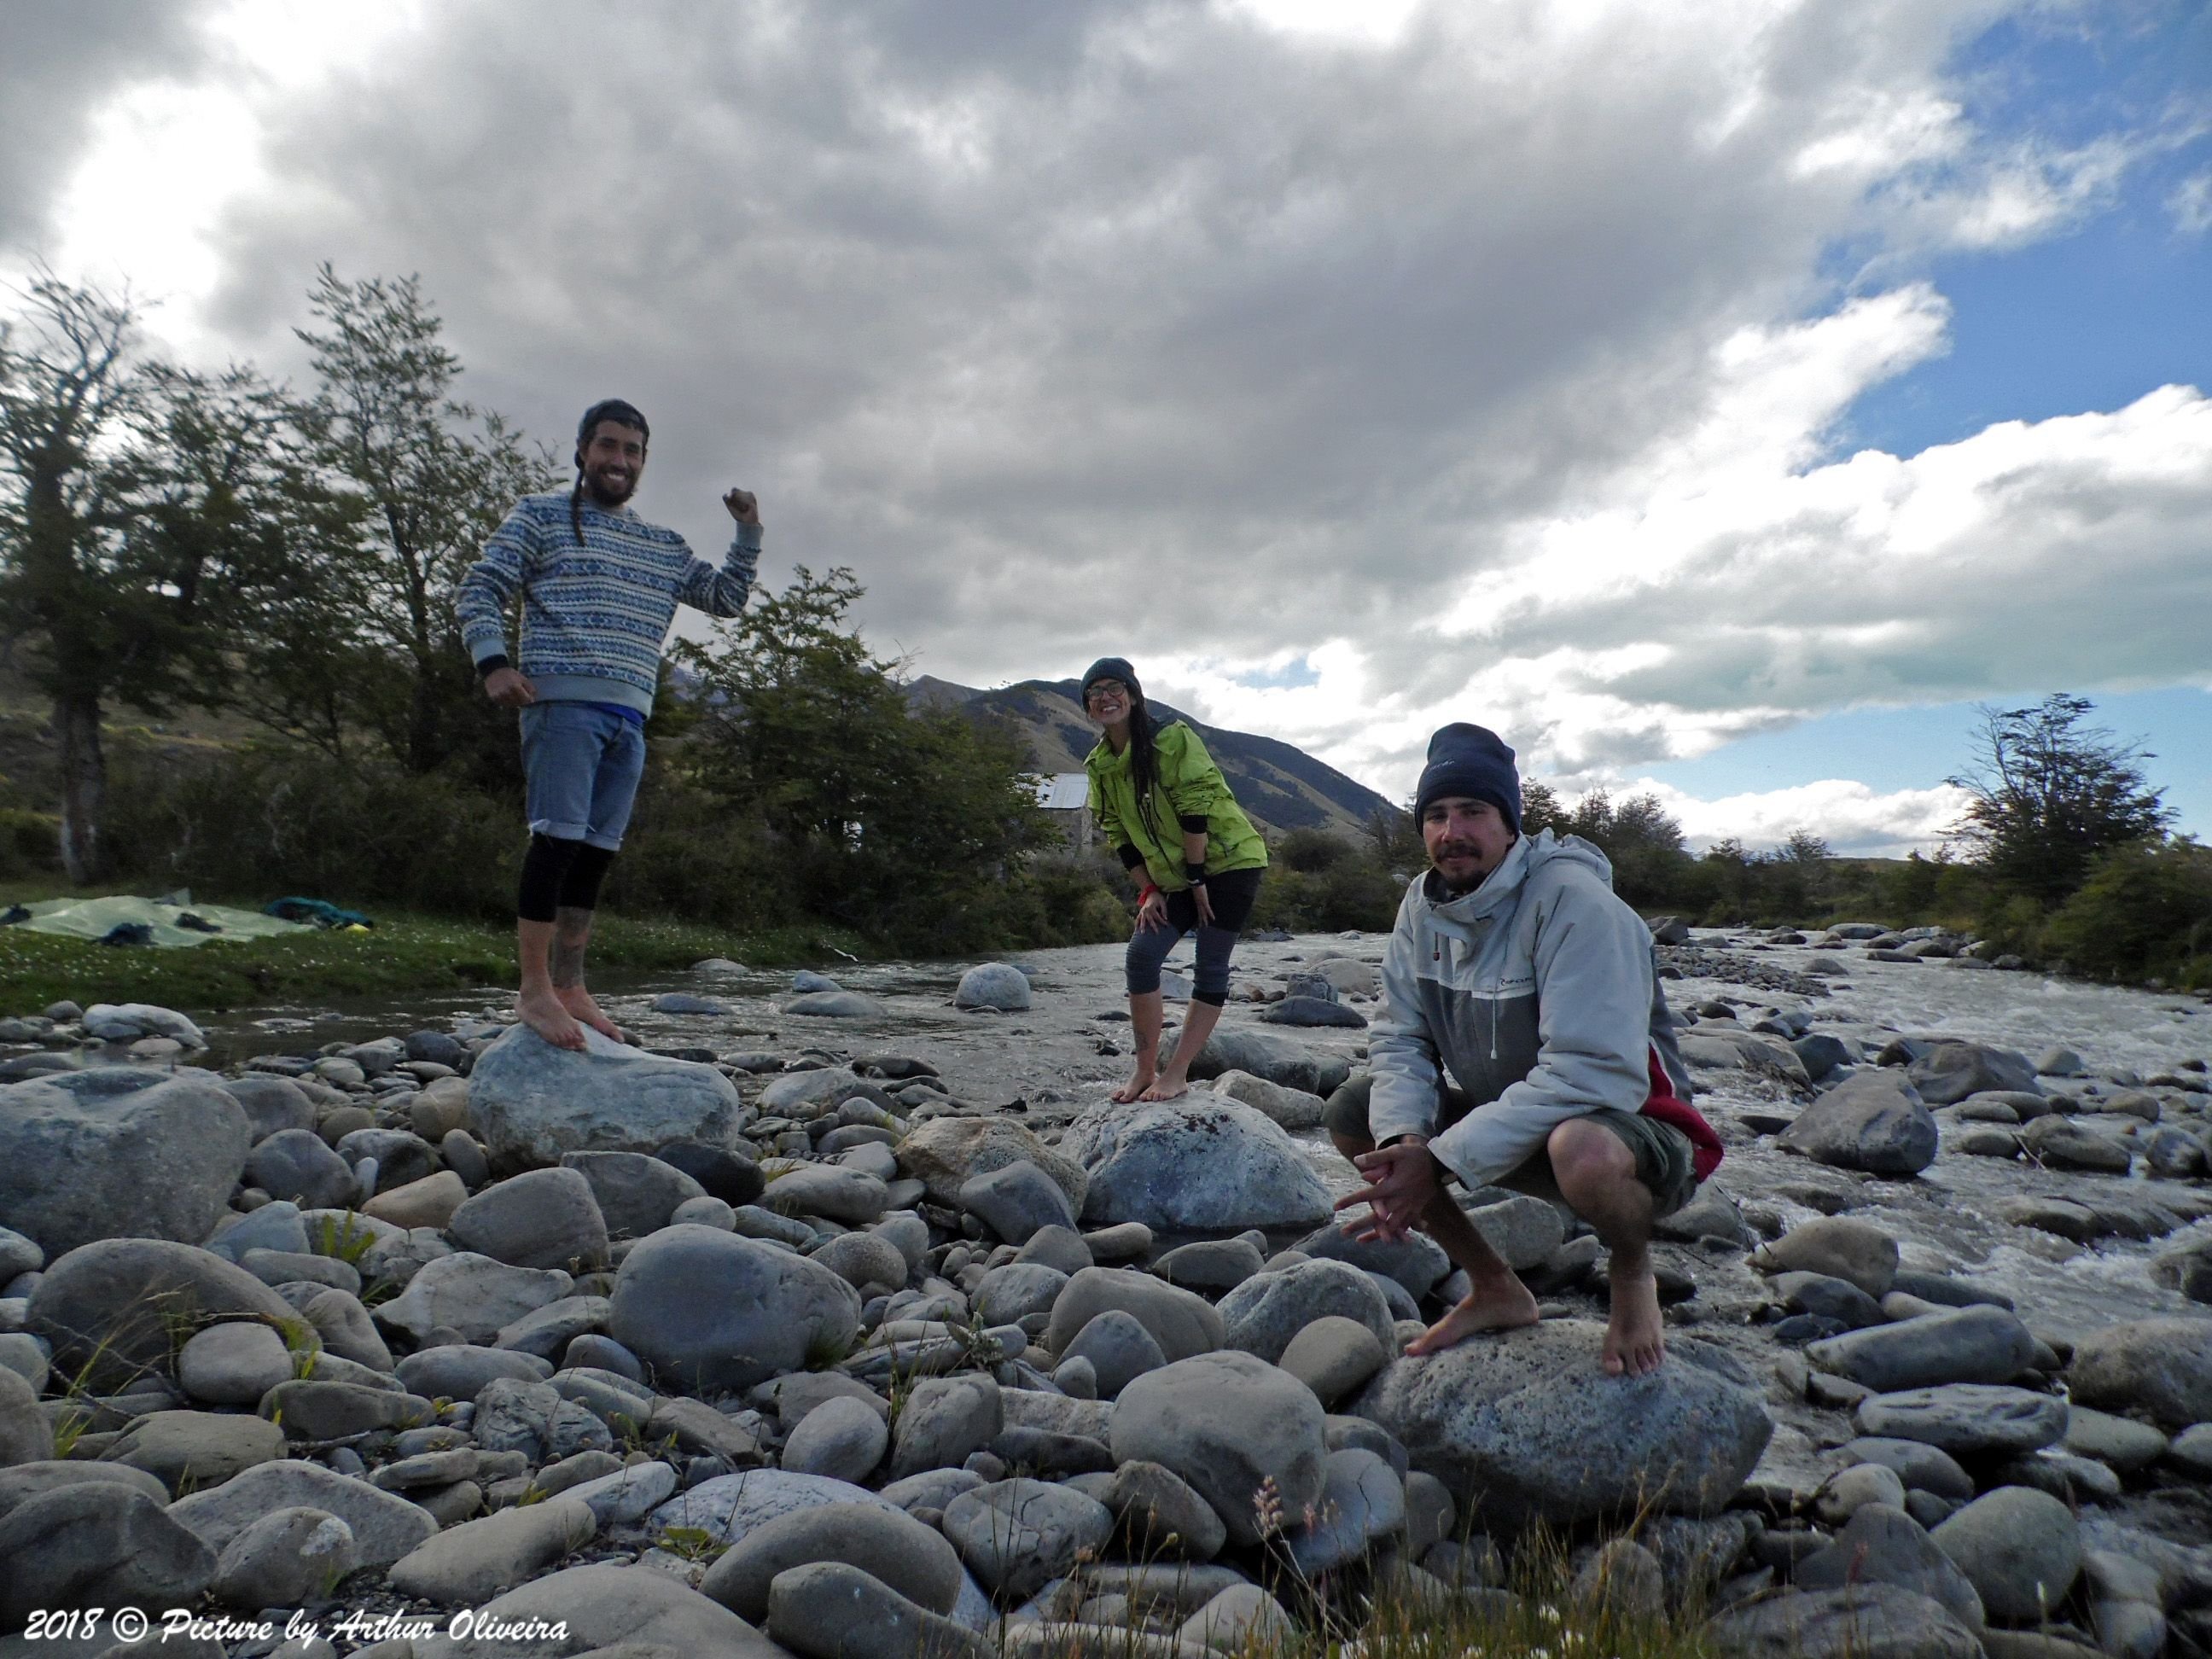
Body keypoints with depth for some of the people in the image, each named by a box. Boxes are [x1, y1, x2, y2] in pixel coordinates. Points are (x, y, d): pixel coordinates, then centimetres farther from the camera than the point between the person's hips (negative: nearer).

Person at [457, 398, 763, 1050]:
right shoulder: (540, 515, 10)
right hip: (563, 701, -5)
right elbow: (480, 588, 3)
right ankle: (534, 988, -10)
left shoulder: (664, 546, 24)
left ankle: (569, 988, 10)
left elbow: (726, 598, 26)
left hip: (629, 715, 5)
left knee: (597, 849, 5)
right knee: (558, 837, -14)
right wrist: (494, 663, -12)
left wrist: (748, 533, 13)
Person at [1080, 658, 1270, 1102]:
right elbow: (1119, 834, 7)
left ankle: (1176, 1075, -1)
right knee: (1141, 956, -6)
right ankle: (1145, 1069, 4)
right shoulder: (1100, 765, 4)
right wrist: (1150, 890, 0)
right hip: (1174, 877, 6)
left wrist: (1197, 879, -17)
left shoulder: (1172, 739, -17)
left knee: (1211, 968, -6)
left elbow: (1194, 809, -19)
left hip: (1227, 861, -6)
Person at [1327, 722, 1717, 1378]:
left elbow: (1595, 1073, -32)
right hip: (1508, 1123, 7)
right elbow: (1400, 1039, -2)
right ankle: (1497, 1290, 10)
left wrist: (1440, 1162, -32)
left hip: (1627, 1128, -6)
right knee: (1352, 1113, -8)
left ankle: (1632, 1274, -1)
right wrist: (1404, 1140, -25)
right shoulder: (1423, 903, -3)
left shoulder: (1572, 899, -24)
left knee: (1582, 1151, -41)